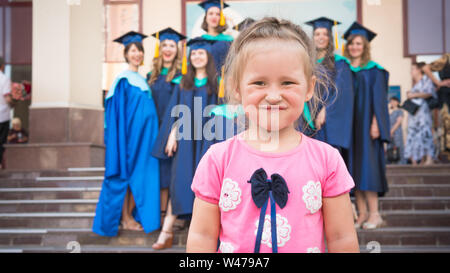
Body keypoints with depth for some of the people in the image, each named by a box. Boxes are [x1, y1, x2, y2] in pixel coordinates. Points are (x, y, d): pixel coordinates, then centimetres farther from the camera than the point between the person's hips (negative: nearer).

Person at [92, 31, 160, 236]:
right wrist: (124, 138, -17)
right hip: (129, 134, -8)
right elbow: (118, 114, -12)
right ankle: (124, 218, 7)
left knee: (139, 174, 8)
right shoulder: (123, 81, -9)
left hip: (143, 135, 8)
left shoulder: (143, 80, 15)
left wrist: (149, 137, 14)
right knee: (127, 172, -1)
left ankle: (131, 215, 15)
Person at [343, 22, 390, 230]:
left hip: (366, 124, -4)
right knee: (354, 167, 1)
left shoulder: (374, 70, 2)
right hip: (348, 126, 4)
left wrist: (375, 123, -15)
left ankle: (374, 214, -5)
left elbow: (378, 99, -4)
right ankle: (362, 213, 5)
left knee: (366, 165, -9)